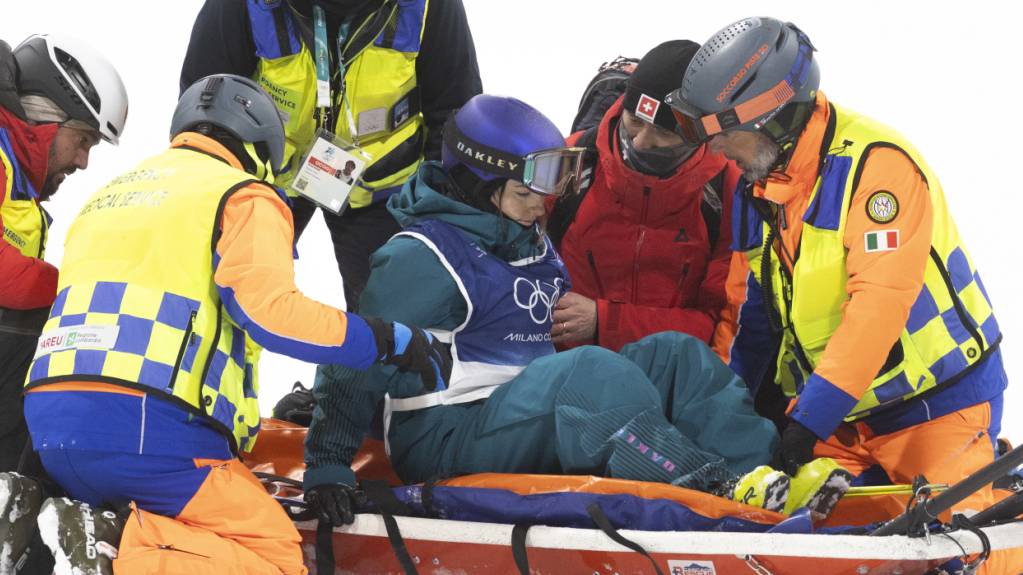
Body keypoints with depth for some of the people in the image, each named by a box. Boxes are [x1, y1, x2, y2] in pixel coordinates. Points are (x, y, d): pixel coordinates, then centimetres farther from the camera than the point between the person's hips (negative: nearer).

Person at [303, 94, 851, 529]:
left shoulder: (529, 242, 17)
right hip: (445, 442, -9)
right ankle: (722, 497, -41)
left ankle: (762, 471, -27)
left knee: (675, 355, -6)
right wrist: (327, 466, -18)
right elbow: (355, 361, -13)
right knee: (593, 371, -33)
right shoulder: (423, 256, -11)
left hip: (532, 412, 9)